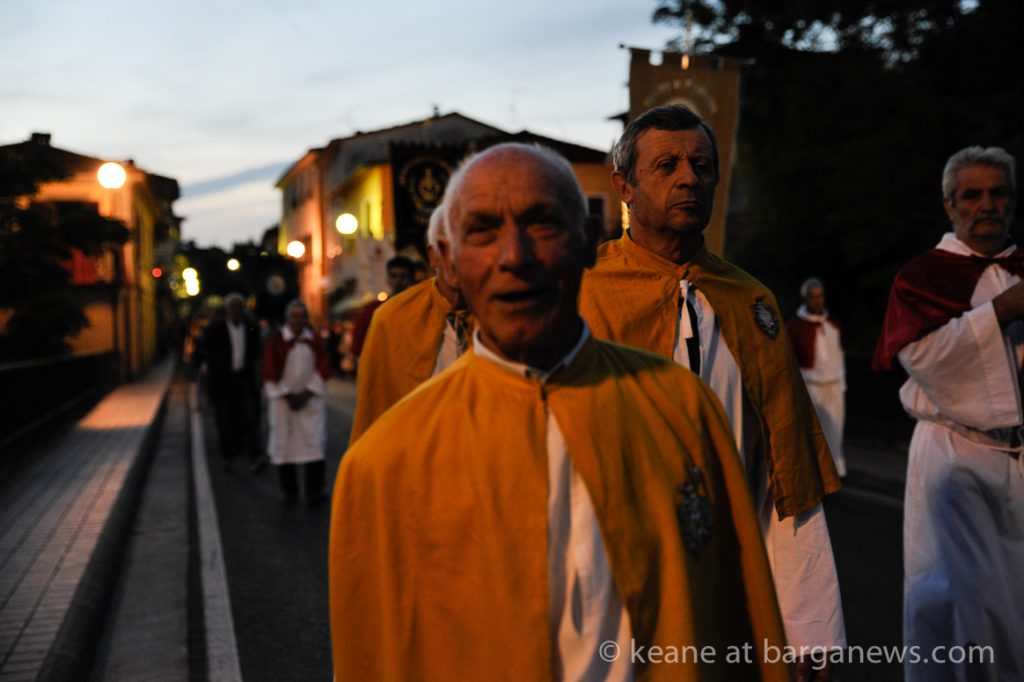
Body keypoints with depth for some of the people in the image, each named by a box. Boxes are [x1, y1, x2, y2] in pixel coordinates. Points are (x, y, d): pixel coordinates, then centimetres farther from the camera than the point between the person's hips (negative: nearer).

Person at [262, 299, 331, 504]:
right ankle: (289, 491, 13)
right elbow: (270, 372, -3)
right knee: (284, 444, 2)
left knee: (314, 443, -7)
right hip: (283, 400, -1)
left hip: (311, 400, 1)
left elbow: (323, 369, 3)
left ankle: (314, 492, -6)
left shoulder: (315, 341, 6)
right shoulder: (276, 341, 0)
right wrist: (287, 395, -9)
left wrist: (307, 393, -7)